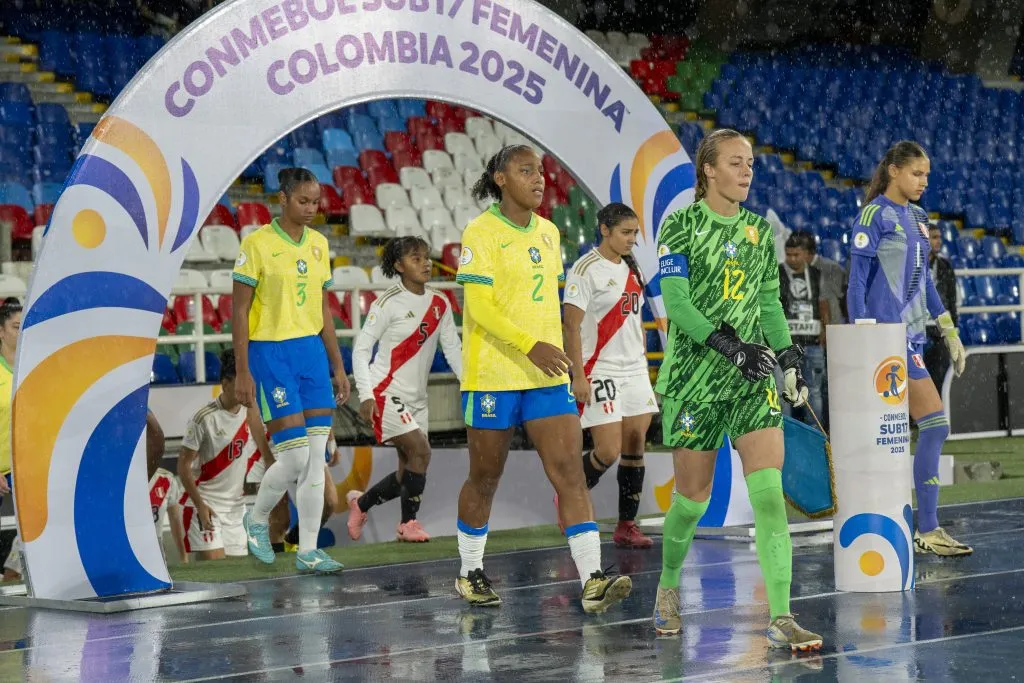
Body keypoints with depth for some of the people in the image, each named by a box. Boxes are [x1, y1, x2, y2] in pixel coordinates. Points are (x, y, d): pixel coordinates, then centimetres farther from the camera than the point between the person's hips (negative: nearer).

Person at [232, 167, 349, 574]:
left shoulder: (318, 245, 10)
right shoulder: (257, 243, -8)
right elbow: (239, 311, -8)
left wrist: (338, 367, 14)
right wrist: (243, 372, -12)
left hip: (311, 351, 6)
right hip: (270, 353, -6)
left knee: (317, 457, 0)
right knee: (295, 457, -9)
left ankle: (308, 551, 6)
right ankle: (257, 519, 19)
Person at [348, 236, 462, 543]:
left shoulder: (439, 304, 6)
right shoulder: (388, 304, -11)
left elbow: (453, 350, 8)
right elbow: (361, 349, -10)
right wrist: (366, 395, -19)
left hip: (416, 398, 7)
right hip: (386, 393, -7)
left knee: (409, 474, 6)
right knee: (420, 450, -19)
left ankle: (361, 502, 31)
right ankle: (409, 523, -4)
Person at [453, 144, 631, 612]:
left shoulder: (548, 232, 12)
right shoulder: (481, 233, -8)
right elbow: (478, 306, -17)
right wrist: (530, 345, -27)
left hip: (547, 373, 5)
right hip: (492, 375, -5)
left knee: (570, 471, -8)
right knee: (485, 479, 7)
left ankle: (592, 581, -15)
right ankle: (470, 574, 26)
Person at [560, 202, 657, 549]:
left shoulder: (632, 269, 14)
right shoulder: (586, 269, -9)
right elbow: (571, 326, -12)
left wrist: (644, 365, 16)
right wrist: (578, 376, -17)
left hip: (635, 370, 7)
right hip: (600, 372, -7)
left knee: (636, 445, 2)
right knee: (609, 451, -10)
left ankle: (627, 525, 8)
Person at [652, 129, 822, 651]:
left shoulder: (759, 230, 11)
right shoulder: (681, 226, -5)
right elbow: (675, 302, -14)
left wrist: (790, 359, 6)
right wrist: (731, 346, -24)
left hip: (753, 378, 3)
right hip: (694, 376, -3)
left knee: (768, 492, -11)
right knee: (693, 498, 5)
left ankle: (781, 619, -15)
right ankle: (668, 587, 34)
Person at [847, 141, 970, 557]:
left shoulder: (914, 219, 16)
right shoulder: (874, 215, -8)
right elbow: (857, 282, -11)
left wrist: (949, 332, 20)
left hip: (912, 337, 8)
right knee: (934, 424, -11)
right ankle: (927, 530, -6)